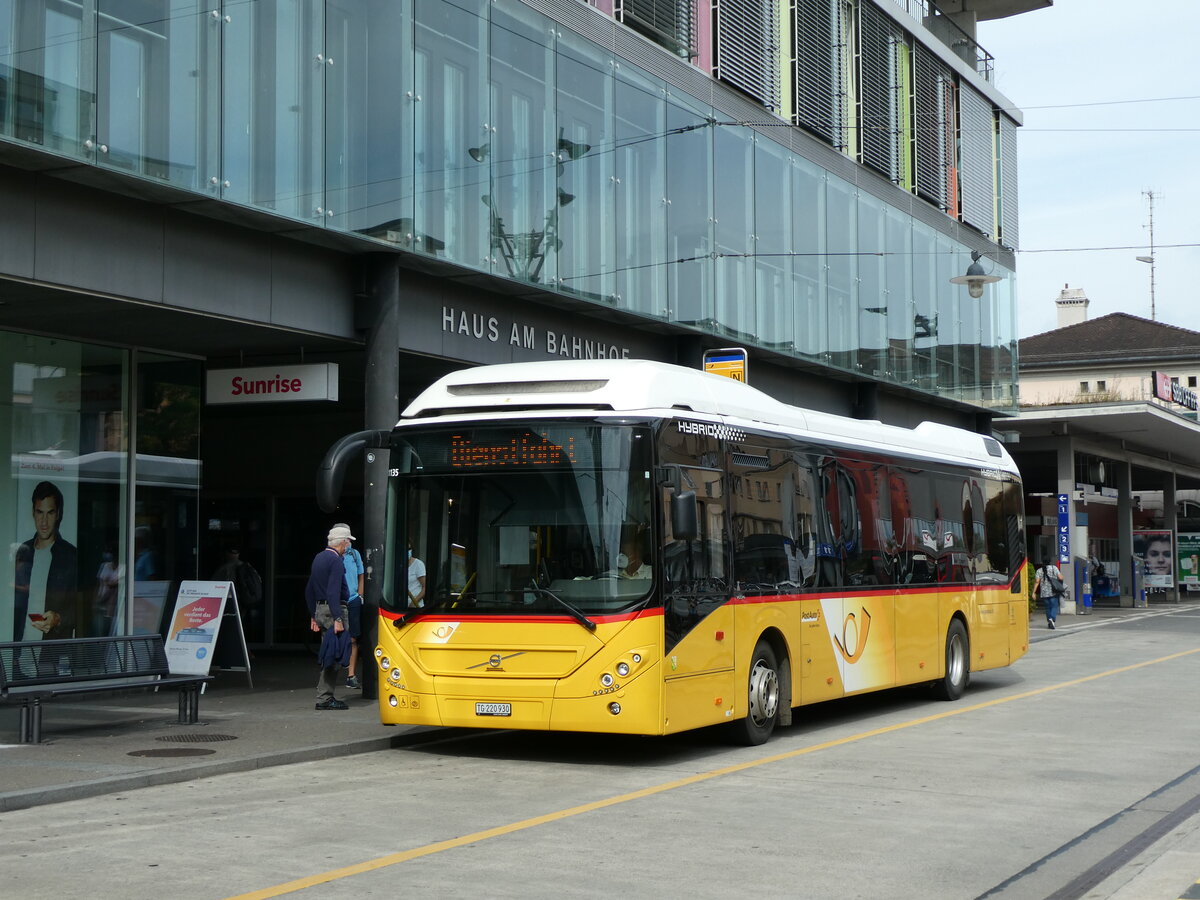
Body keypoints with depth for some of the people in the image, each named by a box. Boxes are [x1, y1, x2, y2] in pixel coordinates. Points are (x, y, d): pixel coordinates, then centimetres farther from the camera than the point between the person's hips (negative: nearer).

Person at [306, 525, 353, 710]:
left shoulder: (318, 558, 16)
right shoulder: (335, 561, -13)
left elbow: (309, 590, 21)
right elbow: (333, 592, -22)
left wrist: (313, 616, 24)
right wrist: (338, 619, -23)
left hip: (320, 610, 10)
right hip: (333, 610, -10)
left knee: (328, 654, 14)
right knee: (335, 655, -7)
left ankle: (325, 696, 16)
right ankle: (324, 698, -8)